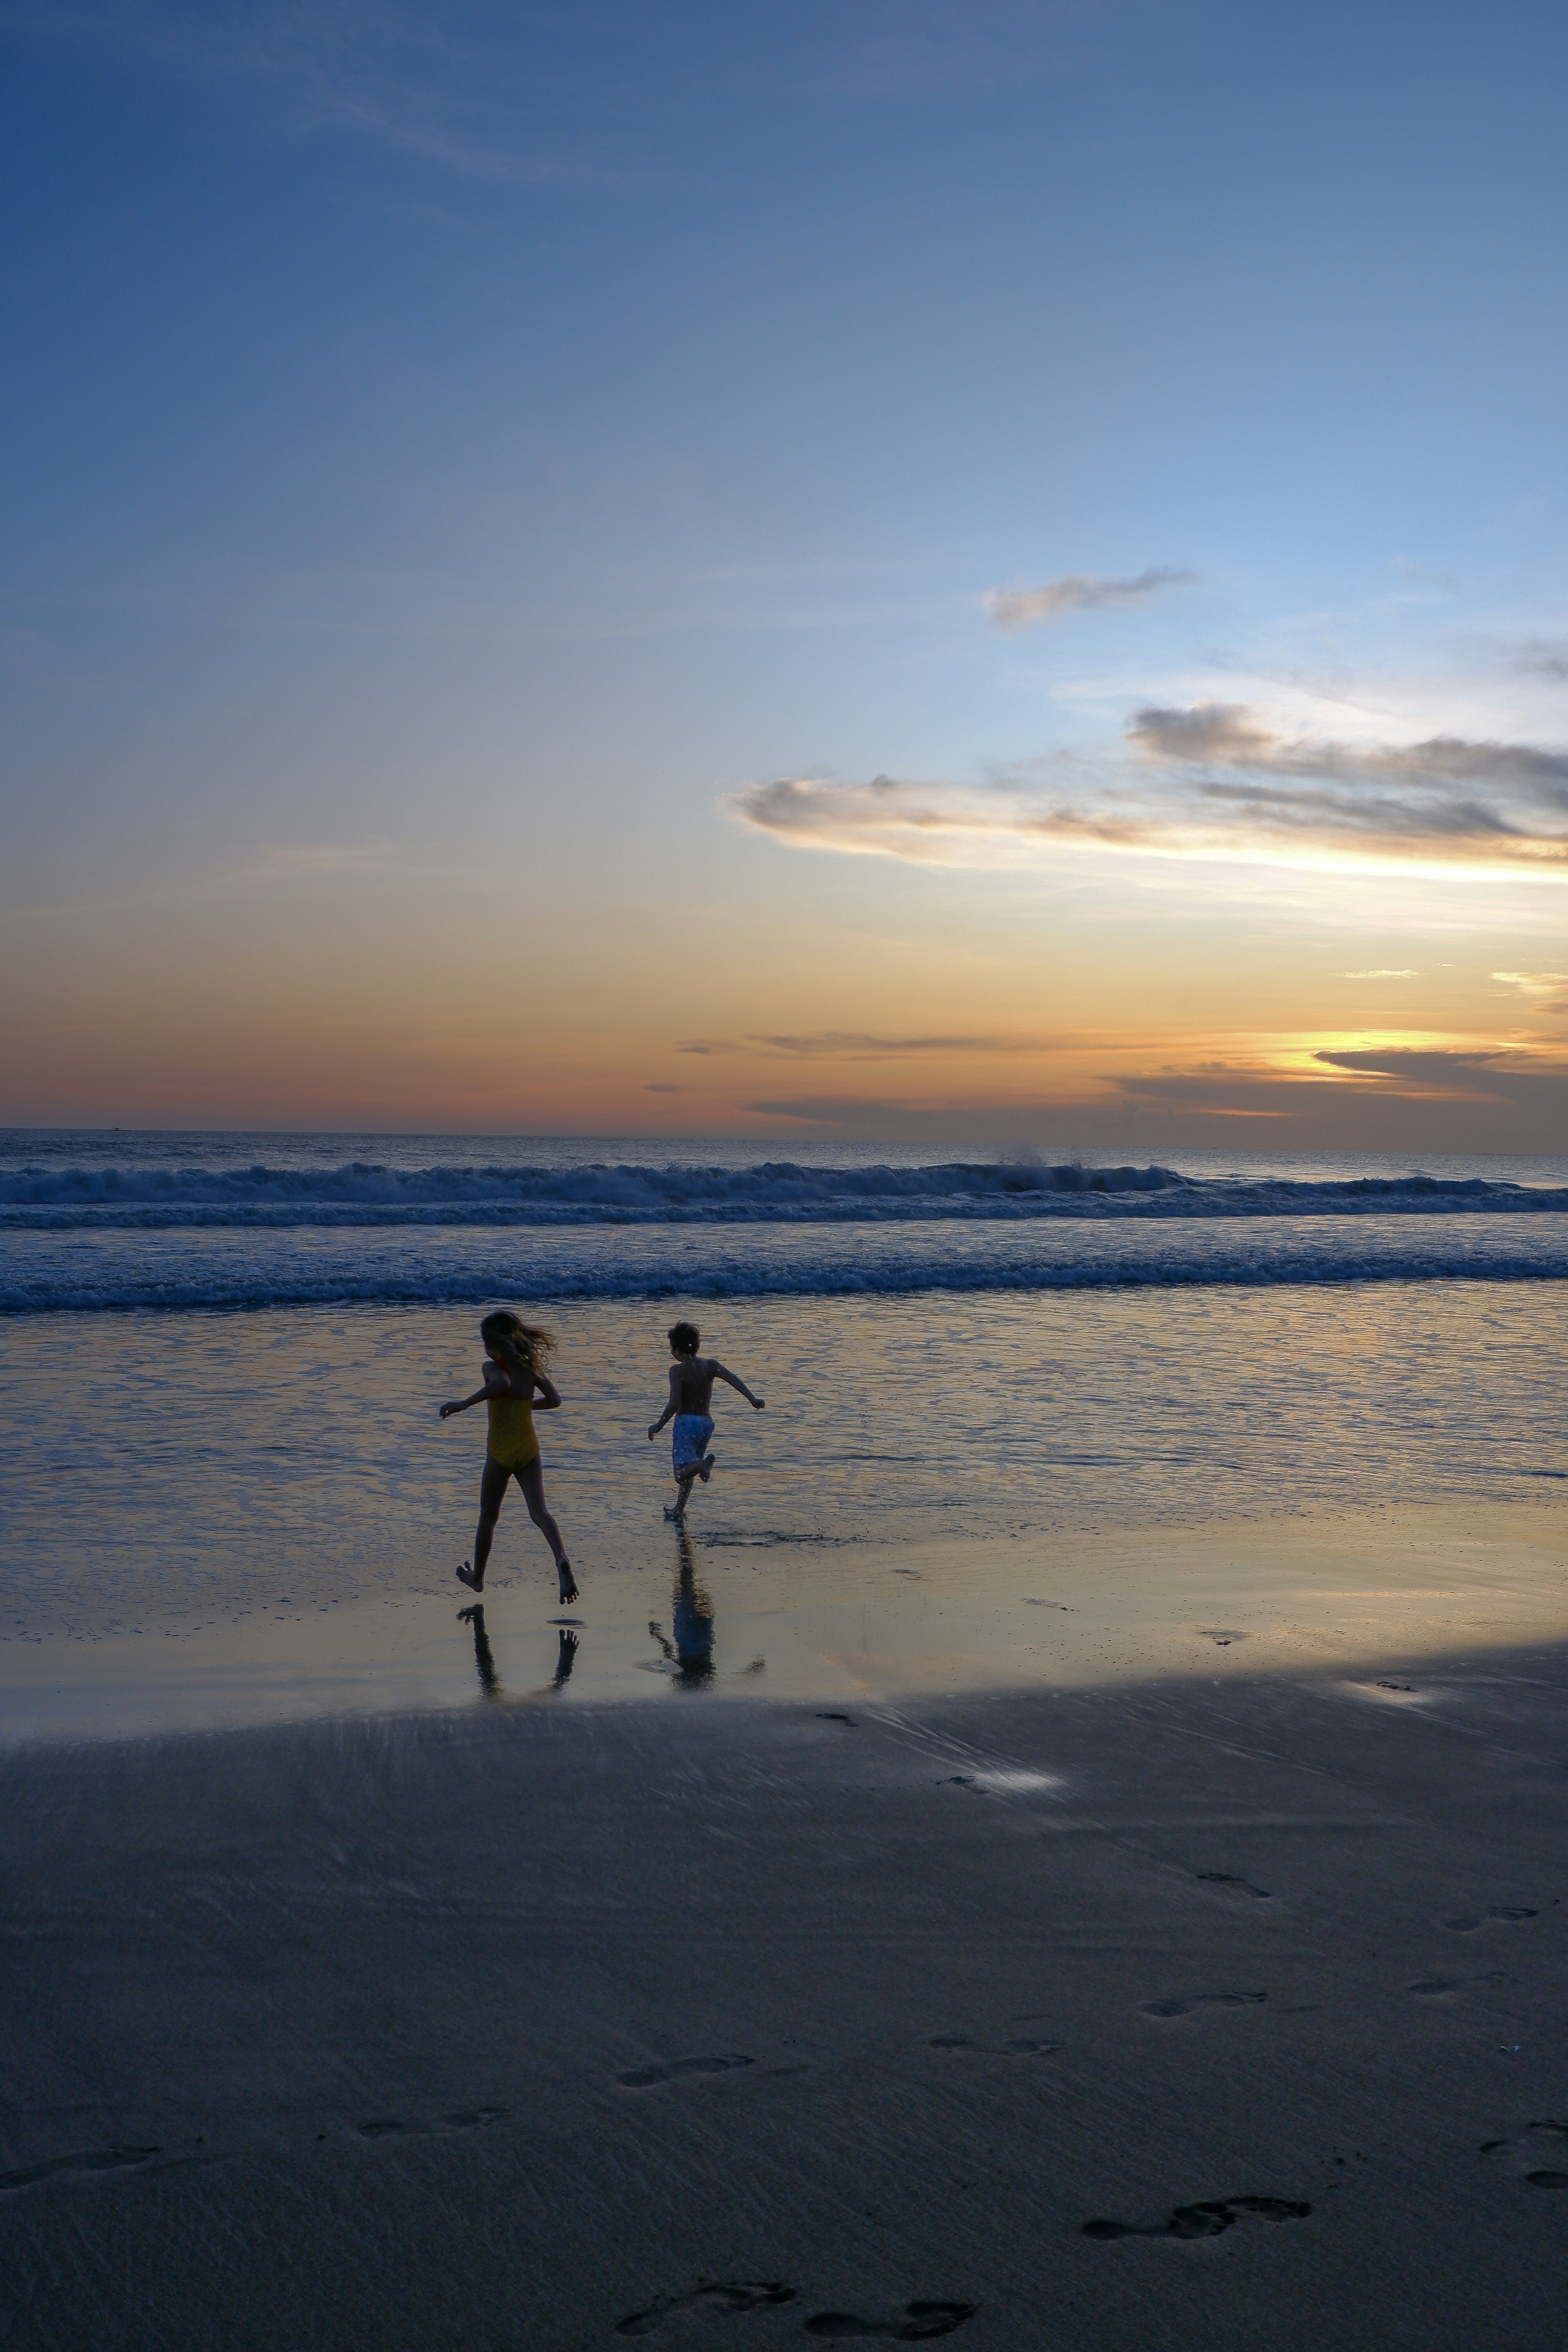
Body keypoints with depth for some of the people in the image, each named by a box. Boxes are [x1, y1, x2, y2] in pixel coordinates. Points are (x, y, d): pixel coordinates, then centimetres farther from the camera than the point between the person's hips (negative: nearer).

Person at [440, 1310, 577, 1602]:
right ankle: (561, 1559, -34)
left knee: (488, 1517, 14)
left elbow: (502, 1383, -34)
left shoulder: (493, 1366, -11)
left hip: (501, 1451, -4)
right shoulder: (530, 1367, 6)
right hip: (529, 1449, 4)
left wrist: (465, 1403, -31)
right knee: (539, 1511, -7)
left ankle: (477, 1578, 29)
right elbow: (555, 1400, 11)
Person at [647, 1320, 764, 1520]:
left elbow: (674, 1404, -19)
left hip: (686, 1422, -6)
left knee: (682, 1472, -15)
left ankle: (704, 1464, -46)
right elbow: (732, 1379, -12)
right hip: (707, 1423, 6)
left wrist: (658, 1426, -9)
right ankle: (679, 1510, 34)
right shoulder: (710, 1365, 3)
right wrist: (752, 1399, -18)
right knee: (689, 1467, 24)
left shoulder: (677, 1370, -10)